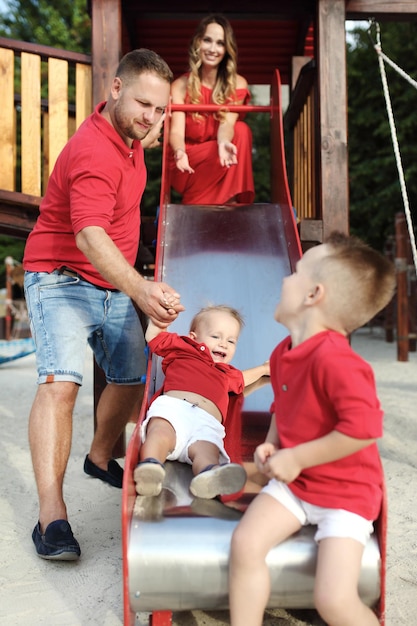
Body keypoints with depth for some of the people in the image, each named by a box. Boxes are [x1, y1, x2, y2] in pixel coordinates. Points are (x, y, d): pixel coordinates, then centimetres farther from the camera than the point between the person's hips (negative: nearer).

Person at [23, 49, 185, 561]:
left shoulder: (128, 134, 3)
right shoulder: (93, 153, -26)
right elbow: (90, 237, -42)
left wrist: (148, 135, 12)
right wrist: (141, 290, -57)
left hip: (115, 285, 9)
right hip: (62, 278, -9)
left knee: (131, 377, 13)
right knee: (60, 381, -25)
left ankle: (100, 459, 37)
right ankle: (51, 514, -25)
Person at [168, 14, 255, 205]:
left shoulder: (238, 84, -3)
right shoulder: (180, 86, -7)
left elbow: (227, 123, -19)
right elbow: (176, 130, -19)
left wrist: (224, 143, -44)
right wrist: (180, 152, -44)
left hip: (218, 161, 2)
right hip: (188, 165, -2)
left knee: (241, 131, -28)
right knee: (241, 132, -27)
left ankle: (229, 206, -23)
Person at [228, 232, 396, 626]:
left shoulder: (334, 359, -27)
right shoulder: (282, 353, 2)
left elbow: (363, 428, -32)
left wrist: (296, 458, -23)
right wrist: (271, 445, 1)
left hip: (345, 492, -7)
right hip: (293, 482, 7)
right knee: (245, 542, -10)